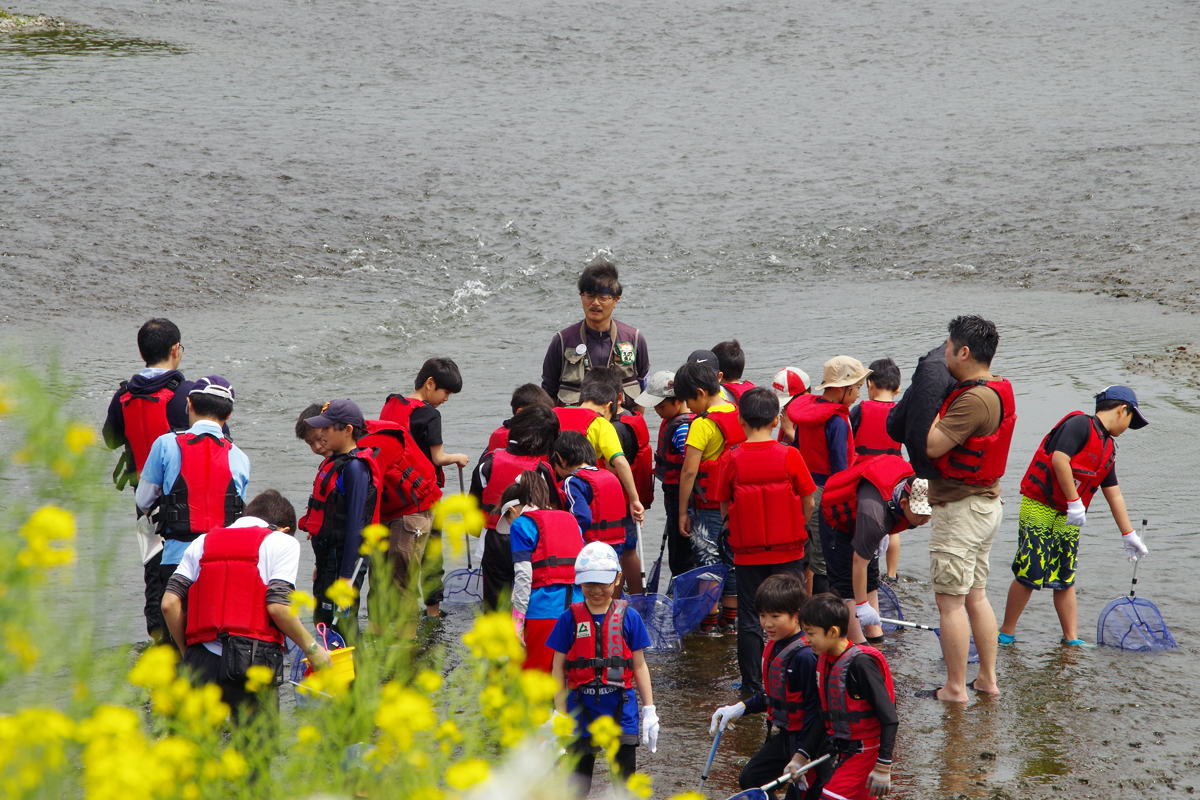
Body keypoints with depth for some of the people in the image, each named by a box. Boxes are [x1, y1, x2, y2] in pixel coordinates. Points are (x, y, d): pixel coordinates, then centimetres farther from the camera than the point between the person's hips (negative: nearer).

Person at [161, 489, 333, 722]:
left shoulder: (202, 542, 19)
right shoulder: (282, 541, 7)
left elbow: (170, 603, 9)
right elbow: (278, 606, -6)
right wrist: (311, 648, 6)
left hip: (202, 661, 3)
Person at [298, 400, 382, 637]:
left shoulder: (354, 468, -17)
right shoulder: (335, 462, 13)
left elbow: (356, 523, -20)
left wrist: (347, 574, -21)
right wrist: (321, 565, 21)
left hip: (346, 556, -10)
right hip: (329, 555, 10)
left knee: (341, 623, -8)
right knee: (322, 621, 15)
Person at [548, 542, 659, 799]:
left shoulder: (628, 617, 0)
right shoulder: (570, 618, -1)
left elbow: (639, 666, 6)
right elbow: (558, 668, 3)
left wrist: (649, 710, 4)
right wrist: (559, 712, 0)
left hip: (621, 707, 0)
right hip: (582, 707, 0)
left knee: (624, 778, 5)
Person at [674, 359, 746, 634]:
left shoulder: (702, 424, -17)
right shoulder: (739, 415, 3)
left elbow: (689, 471, -18)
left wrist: (682, 511, -12)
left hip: (708, 506, -7)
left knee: (708, 562, 1)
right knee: (732, 561, 13)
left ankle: (710, 623, 3)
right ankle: (730, 621, 19)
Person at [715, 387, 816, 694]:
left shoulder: (731, 459, -9)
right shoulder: (789, 456, -9)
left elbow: (725, 507, -1)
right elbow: (808, 503, -3)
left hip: (747, 551, 0)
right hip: (787, 551, 0)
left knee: (749, 620, 9)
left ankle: (752, 683, 12)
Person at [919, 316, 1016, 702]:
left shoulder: (974, 400, -23)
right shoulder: (997, 391, 9)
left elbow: (933, 445, -24)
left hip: (960, 508, -10)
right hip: (986, 501, 10)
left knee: (950, 601, -4)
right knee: (976, 596, 17)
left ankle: (955, 688, 0)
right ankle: (987, 678, 21)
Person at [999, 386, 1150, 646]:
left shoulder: (1108, 449, 17)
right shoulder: (1080, 424, -11)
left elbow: (1114, 495, 21)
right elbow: (1059, 459, -23)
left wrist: (1128, 535, 21)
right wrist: (1075, 503, -22)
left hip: (1068, 518, 8)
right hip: (1039, 508, -8)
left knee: (1064, 580, 8)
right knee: (1029, 574, -7)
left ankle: (1071, 639, 10)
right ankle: (1007, 633, 4)